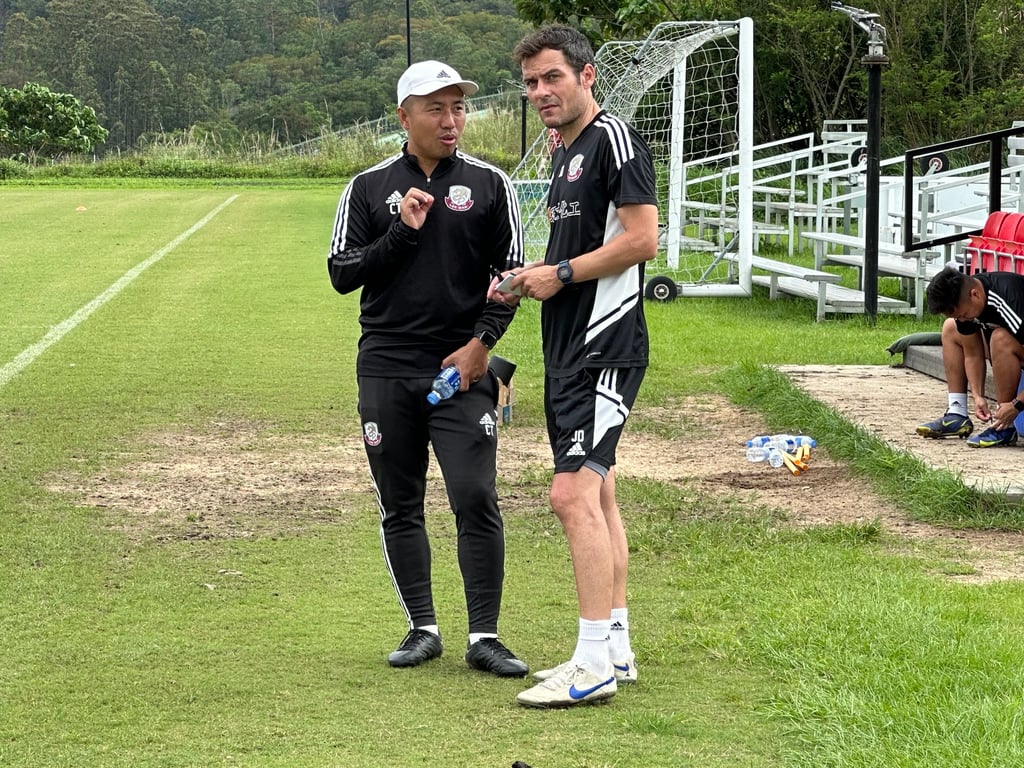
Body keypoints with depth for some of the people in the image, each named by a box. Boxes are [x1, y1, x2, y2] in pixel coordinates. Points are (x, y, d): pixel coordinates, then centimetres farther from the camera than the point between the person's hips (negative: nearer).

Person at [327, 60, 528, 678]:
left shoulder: (489, 185, 6)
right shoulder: (369, 188, 7)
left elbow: (511, 275, 6)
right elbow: (342, 274, 3)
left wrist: (483, 341, -7)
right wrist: (402, 232, -9)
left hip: (463, 369, -2)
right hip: (387, 370, 2)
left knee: (476, 499, -10)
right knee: (400, 507, 6)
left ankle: (484, 637, -4)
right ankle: (423, 629, 16)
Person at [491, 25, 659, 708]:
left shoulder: (613, 138, -11)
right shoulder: (565, 153, 19)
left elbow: (641, 240, -18)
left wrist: (560, 274, -14)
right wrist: (525, 285, 10)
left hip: (605, 348, -11)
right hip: (571, 346, 11)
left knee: (574, 492, -15)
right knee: (596, 494, 12)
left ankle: (593, 664, -15)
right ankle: (615, 648, 19)